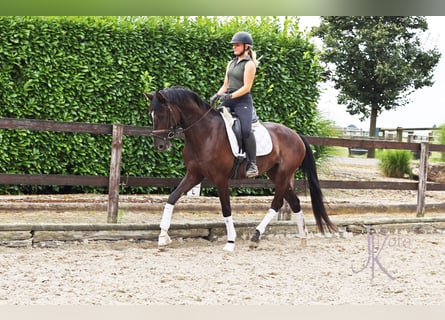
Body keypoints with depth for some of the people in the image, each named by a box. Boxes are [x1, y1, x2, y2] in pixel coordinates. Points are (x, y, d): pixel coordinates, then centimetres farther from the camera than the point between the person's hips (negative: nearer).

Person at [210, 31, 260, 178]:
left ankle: (252, 164, -20)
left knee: (246, 130, -27)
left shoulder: (249, 64, -3)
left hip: (242, 101, -8)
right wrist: (216, 96, 2)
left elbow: (246, 87, -12)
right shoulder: (231, 63, 19)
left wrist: (230, 96, -20)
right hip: (228, 101, 8)